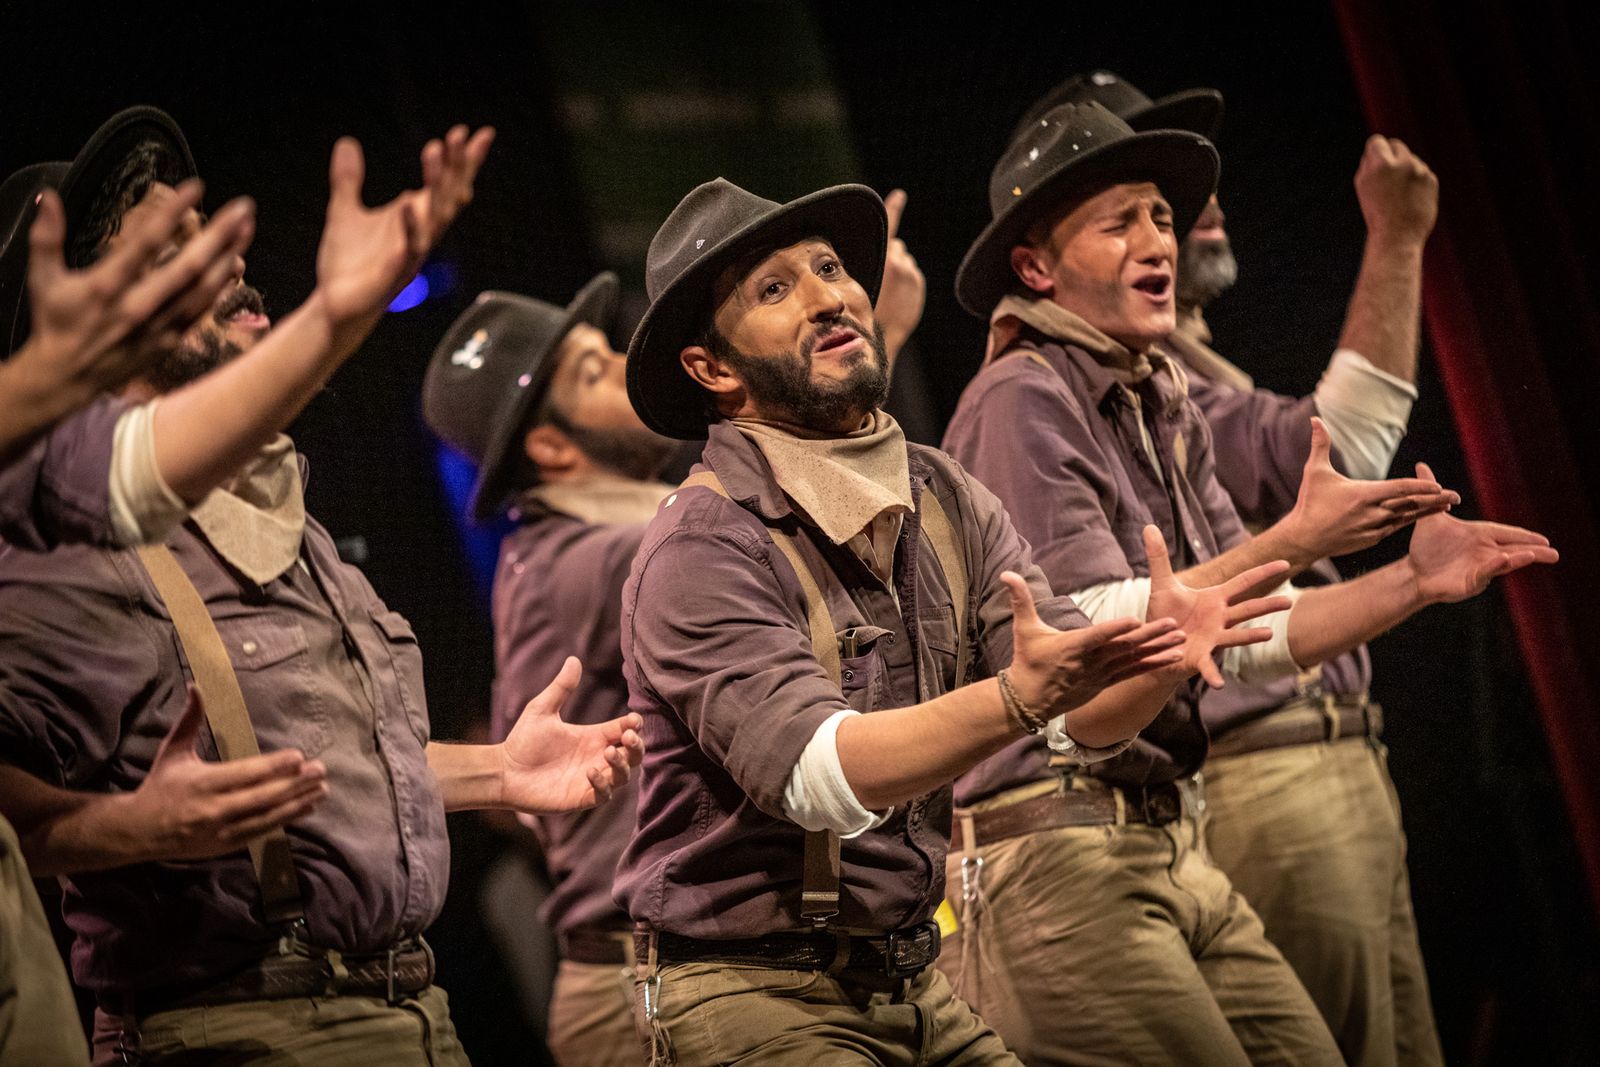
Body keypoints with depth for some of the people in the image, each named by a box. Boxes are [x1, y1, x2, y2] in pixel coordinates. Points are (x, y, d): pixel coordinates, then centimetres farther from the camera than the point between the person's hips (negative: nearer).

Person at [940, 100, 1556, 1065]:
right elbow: (1091, 631, -18)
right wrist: (1292, 541, -19)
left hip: (1172, 849, 9)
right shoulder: (1021, 402, -10)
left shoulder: (1167, 413, 17)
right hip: (1056, 851, -9)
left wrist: (1415, 583, 5)